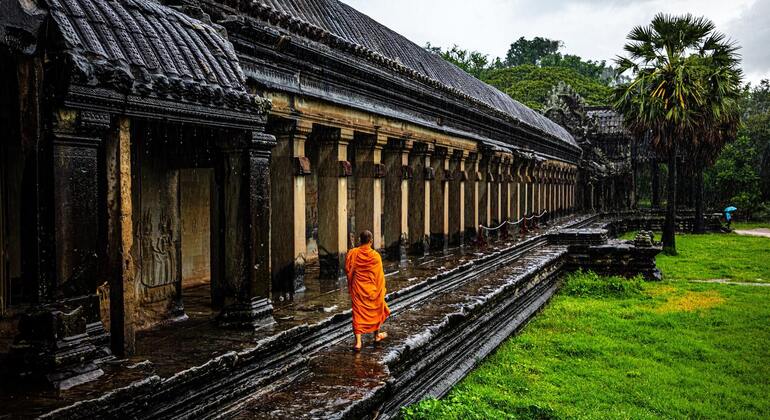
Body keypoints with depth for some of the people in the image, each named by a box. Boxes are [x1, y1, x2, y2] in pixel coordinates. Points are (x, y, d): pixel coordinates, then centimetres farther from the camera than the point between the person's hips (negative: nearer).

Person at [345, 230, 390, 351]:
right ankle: (377, 335, 37)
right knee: (375, 311, 21)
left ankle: (358, 342, -5)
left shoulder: (352, 253, -10)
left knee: (358, 314, 4)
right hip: (372, 289, 0)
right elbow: (379, 275, -8)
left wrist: (351, 285, 16)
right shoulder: (376, 256, -13)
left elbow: (347, 270, -1)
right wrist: (381, 290, 3)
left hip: (357, 289, 0)